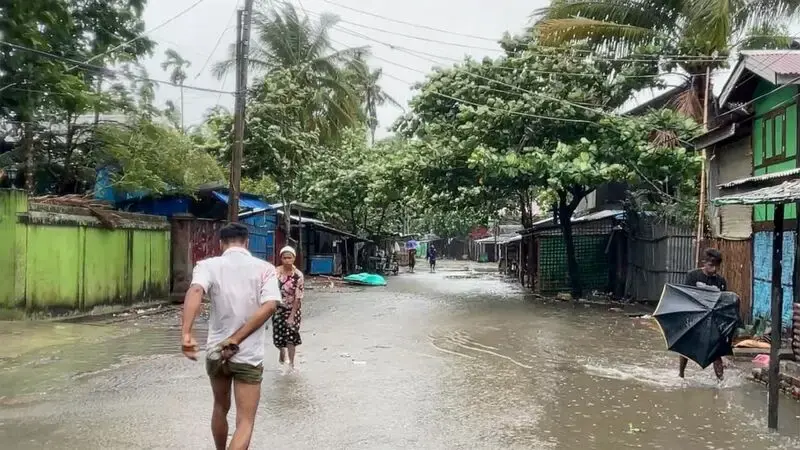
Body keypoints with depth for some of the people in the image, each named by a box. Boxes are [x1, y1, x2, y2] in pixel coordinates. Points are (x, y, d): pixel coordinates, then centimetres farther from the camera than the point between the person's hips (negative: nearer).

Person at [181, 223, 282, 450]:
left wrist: (186, 333, -35)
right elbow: (269, 306, -17)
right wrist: (235, 340, -17)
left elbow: (195, 291, -24)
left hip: (215, 352, 2)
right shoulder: (265, 268, -2)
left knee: (220, 408, 26)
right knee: (245, 422, 3)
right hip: (249, 356, -2)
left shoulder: (208, 265, -3)